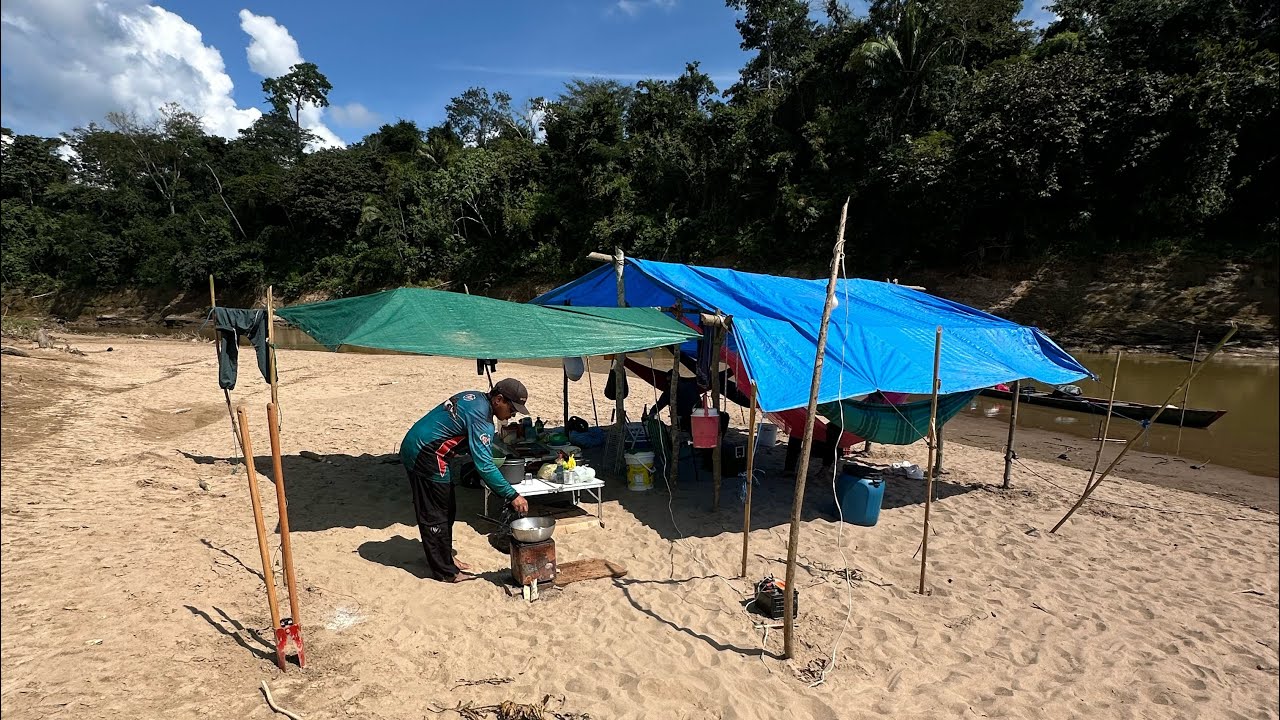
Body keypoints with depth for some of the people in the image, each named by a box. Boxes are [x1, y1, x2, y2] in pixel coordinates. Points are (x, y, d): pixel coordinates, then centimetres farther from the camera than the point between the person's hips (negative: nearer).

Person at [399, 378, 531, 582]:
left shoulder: (476, 397, 5)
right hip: (425, 456, -10)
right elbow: (484, 465, -28)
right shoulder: (480, 416, -24)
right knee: (436, 515, 0)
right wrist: (512, 496, -26)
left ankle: (444, 559, 31)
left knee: (447, 510, 18)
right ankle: (444, 571, 11)